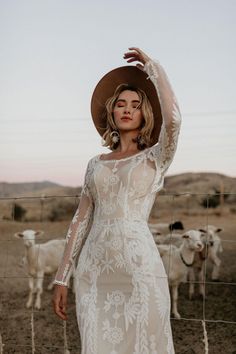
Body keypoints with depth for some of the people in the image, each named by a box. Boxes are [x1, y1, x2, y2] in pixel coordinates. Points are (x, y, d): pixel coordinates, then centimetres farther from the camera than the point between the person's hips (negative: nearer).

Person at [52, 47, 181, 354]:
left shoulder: (156, 158, 5)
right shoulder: (96, 163, 15)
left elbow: (173, 118, -16)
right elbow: (81, 220, 14)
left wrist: (153, 67, -2)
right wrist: (62, 277, 10)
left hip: (139, 269, -3)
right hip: (93, 271, 4)